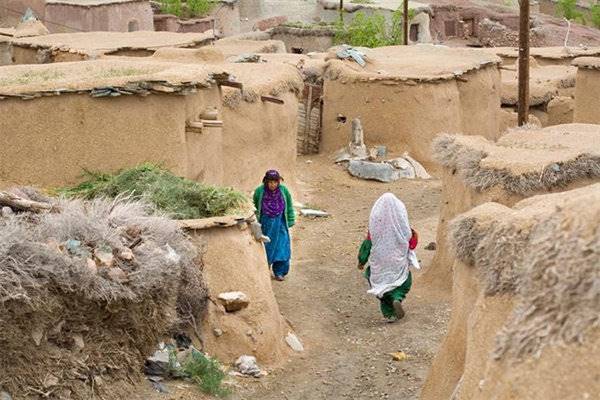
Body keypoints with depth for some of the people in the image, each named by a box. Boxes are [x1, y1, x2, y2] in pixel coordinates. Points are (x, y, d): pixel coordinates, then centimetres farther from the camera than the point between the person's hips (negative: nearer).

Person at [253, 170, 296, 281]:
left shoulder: (283, 190, -9)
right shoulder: (259, 191, -12)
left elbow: (289, 206, 3)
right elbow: (254, 207, 2)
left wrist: (291, 221, 4)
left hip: (280, 223, 1)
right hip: (265, 224, -1)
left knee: (281, 247, -1)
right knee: (265, 248, 9)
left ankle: (279, 272, 11)